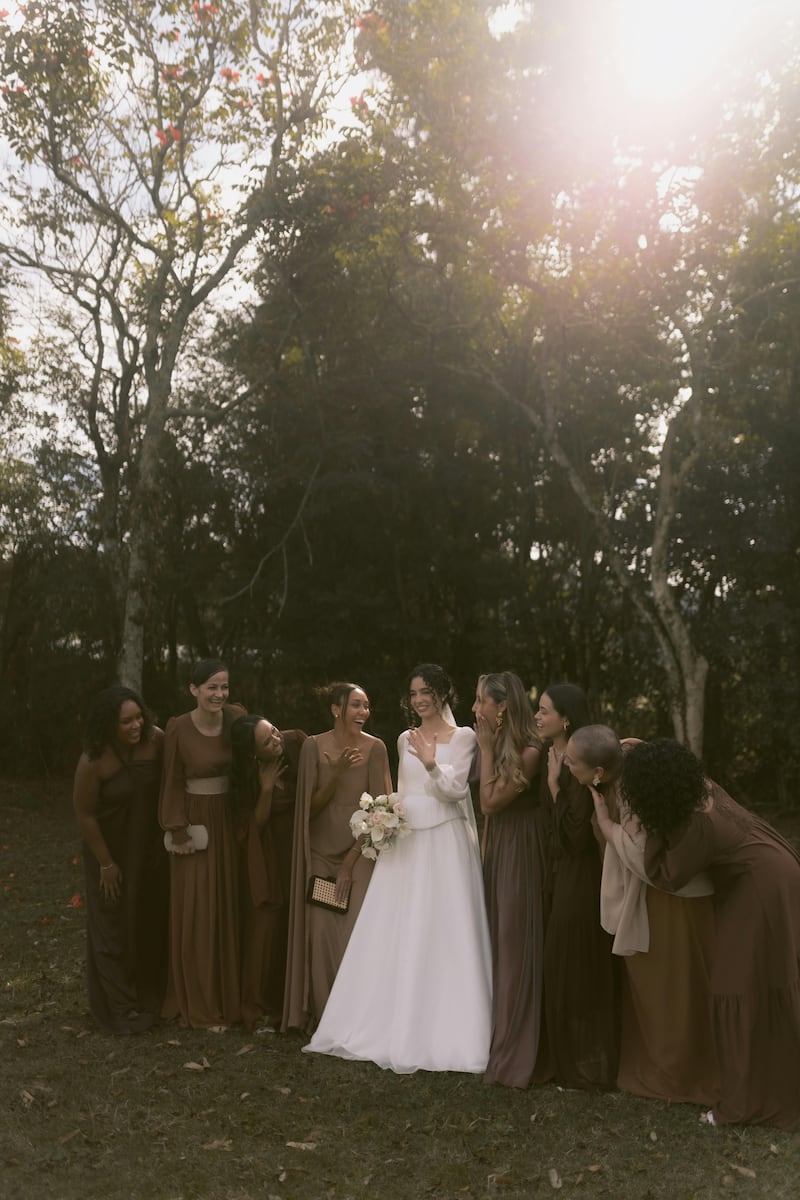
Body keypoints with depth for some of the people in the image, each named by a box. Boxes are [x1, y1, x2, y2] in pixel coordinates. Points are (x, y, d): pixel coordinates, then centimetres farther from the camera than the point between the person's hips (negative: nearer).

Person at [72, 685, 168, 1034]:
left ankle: (150, 996, 34)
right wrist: (106, 863, -10)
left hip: (151, 848, 3)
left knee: (153, 921, 14)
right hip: (111, 850, -3)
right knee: (115, 927, 9)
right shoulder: (93, 761, -24)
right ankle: (121, 1007, 23)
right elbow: (84, 814, -15)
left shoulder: (155, 740, -18)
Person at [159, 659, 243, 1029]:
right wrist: (179, 832, -10)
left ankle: (229, 995, 28)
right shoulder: (178, 727, -13)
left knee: (229, 907, 12)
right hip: (195, 822, -4)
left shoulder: (235, 717, -3)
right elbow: (173, 783, -8)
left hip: (229, 822, 4)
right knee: (198, 912, 3)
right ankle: (200, 1005, 17)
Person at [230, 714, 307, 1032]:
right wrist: (266, 788, -25)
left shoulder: (296, 741, -13)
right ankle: (261, 1005, 20)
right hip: (267, 856, -2)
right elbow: (255, 824, -13)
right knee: (267, 925, 3)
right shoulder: (247, 775, -16)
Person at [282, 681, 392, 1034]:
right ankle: (322, 1016, 18)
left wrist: (351, 860, -8)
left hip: (360, 851, -1)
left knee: (357, 934, -5)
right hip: (322, 852, 1)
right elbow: (312, 805, -3)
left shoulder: (375, 747, -7)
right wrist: (337, 773, -20)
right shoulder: (314, 746, -4)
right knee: (321, 935, 2)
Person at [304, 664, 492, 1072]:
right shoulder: (406, 739, 15)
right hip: (405, 839, 6)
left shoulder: (462, 737, -2)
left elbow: (455, 789, -12)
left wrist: (431, 762, -27)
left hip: (443, 842, -5)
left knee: (440, 935, -3)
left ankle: (441, 1031, 8)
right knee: (395, 935, 7)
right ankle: (393, 1024, 19)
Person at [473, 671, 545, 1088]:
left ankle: (513, 1053, 12)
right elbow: (486, 804, 6)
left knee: (514, 944, 0)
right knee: (497, 940, 15)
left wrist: (486, 748, -15)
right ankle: (499, 1036, 29)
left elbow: (490, 801, -18)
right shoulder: (500, 745, 5)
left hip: (518, 853, -8)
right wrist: (489, 748, 3)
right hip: (495, 848, 8)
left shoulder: (529, 751, -19)